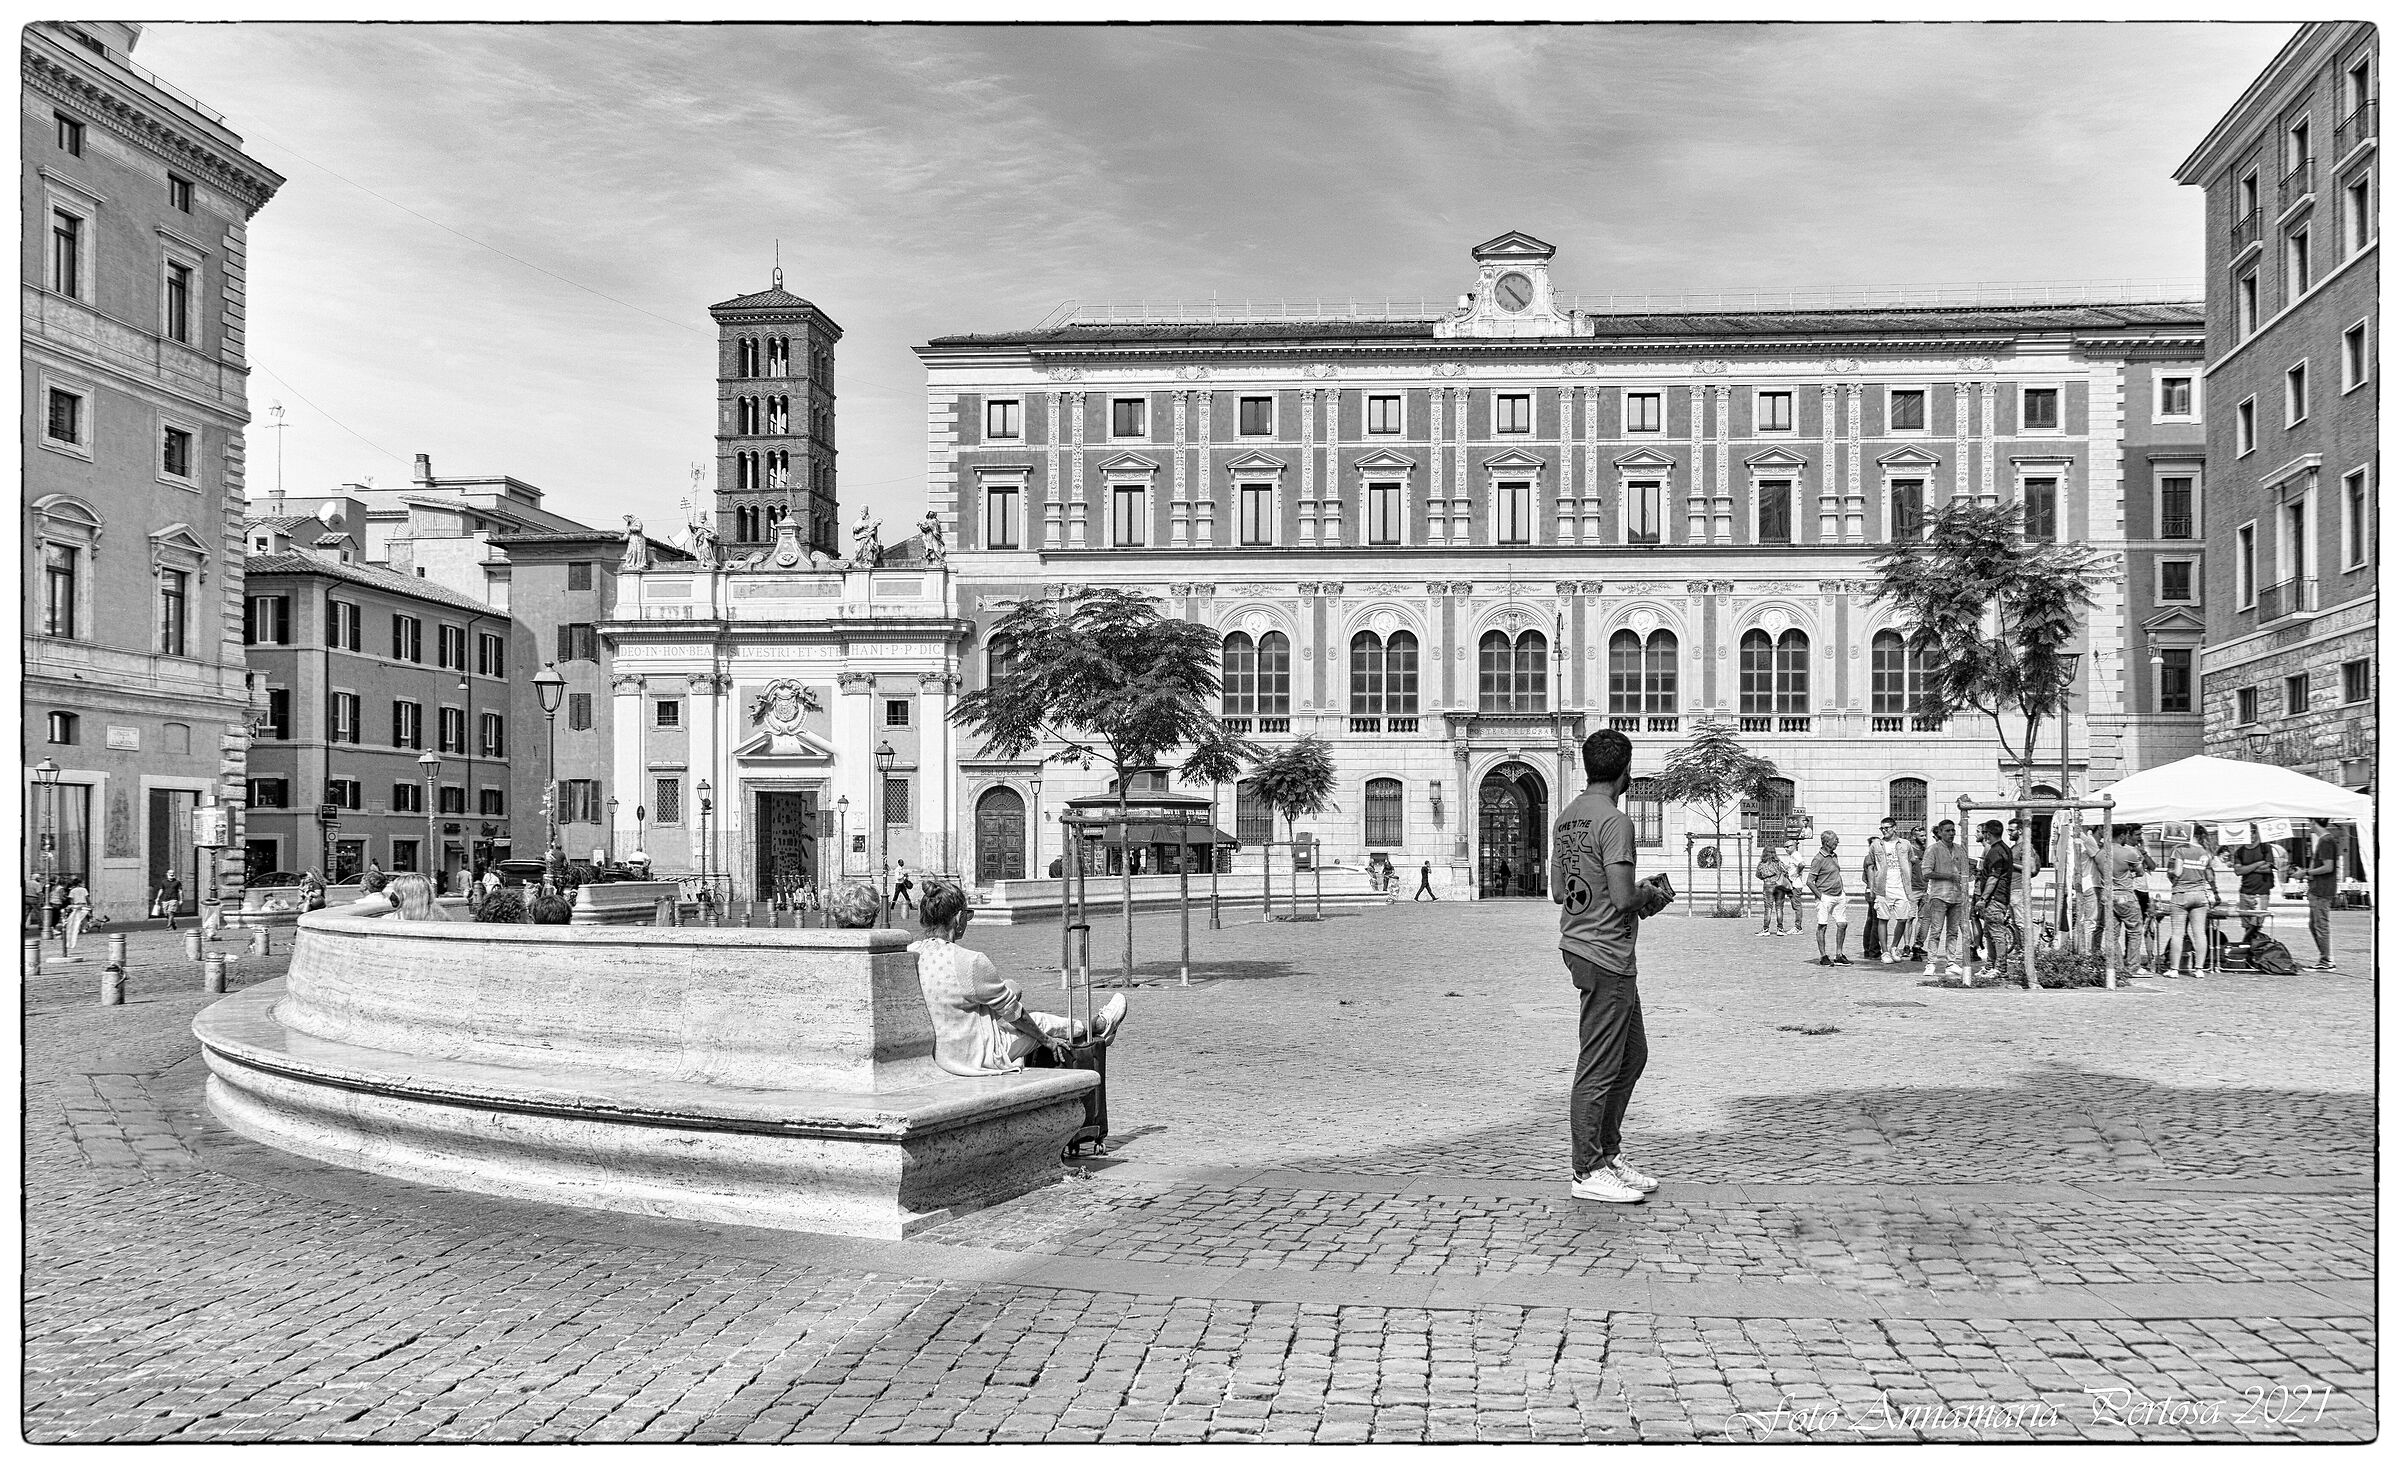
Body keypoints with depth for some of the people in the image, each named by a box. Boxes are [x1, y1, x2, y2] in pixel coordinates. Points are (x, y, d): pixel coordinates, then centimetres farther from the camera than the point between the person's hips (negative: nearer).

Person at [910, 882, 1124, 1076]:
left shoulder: (910, 954, -7)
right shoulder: (970, 962, -27)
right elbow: (1013, 1012, -13)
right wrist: (1046, 1040, 4)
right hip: (979, 1056, -7)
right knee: (1040, 1022, 18)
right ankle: (1097, 1028, 47)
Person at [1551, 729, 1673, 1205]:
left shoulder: (1566, 818, 11)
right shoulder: (1615, 821, -16)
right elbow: (1623, 899, -23)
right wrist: (1652, 894, -1)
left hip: (1577, 946, 10)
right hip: (1606, 956, -10)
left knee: (1633, 1054, 19)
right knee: (1599, 1068, -1)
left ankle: (1609, 1154, 26)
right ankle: (1587, 1173, 7)